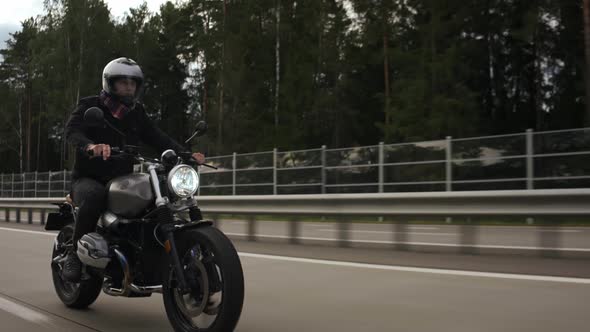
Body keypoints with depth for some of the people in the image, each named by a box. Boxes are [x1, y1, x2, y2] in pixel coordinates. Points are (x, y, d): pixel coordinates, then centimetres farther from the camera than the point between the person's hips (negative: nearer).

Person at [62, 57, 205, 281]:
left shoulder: (136, 113, 13)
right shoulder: (89, 106, -2)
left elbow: (157, 137, 2)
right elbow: (72, 130, -22)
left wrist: (185, 154, -17)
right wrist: (91, 146, -46)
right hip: (88, 178, -4)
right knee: (94, 196, -38)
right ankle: (75, 255, -19)